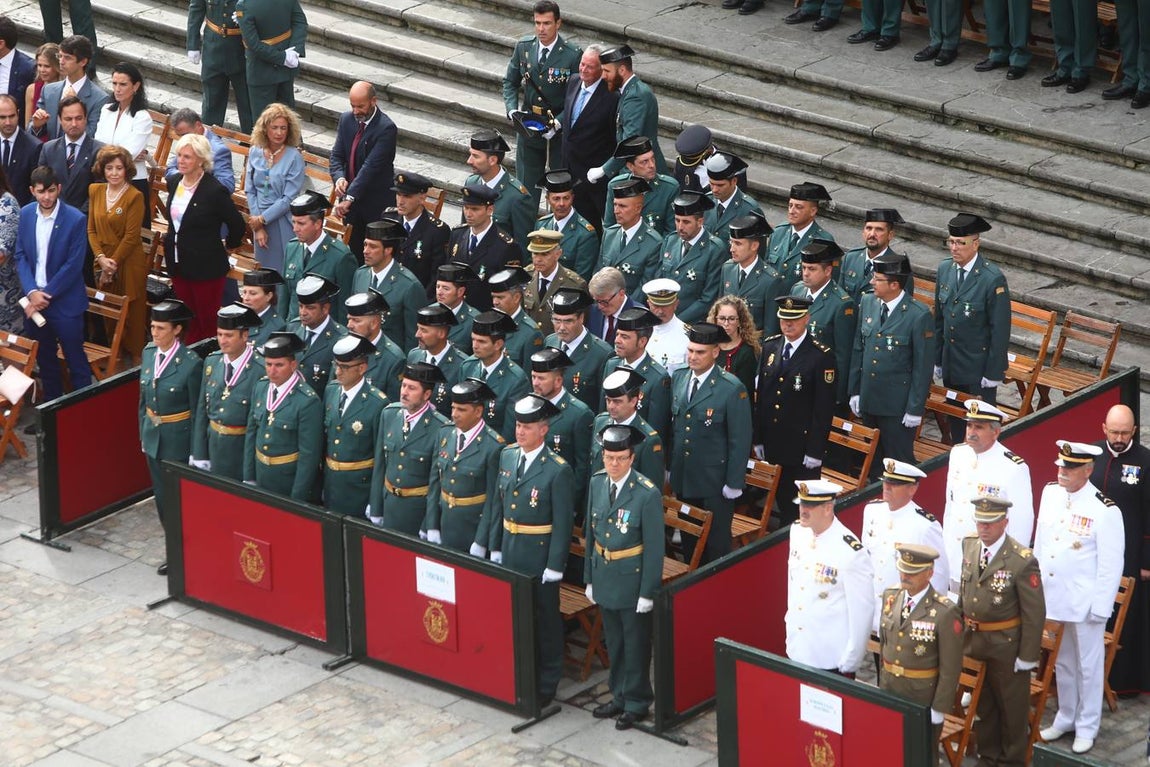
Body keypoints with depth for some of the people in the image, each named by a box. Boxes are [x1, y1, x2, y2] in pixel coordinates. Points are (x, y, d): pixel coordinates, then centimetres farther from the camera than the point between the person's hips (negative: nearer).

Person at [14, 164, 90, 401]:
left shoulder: (75, 219, -14)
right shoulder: (26, 214, 1)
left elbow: (73, 265, -15)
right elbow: (21, 256, 3)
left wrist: (46, 295, -15)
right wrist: (32, 292, -11)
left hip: (64, 302, -5)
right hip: (33, 299, 5)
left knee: (75, 359, 4)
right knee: (43, 358, 16)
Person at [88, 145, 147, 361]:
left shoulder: (134, 196, -11)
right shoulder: (96, 191, 6)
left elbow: (131, 236, -12)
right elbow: (91, 229, 6)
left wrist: (113, 262, -12)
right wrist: (101, 258, -8)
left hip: (129, 263, -5)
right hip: (103, 262, 5)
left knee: (132, 313, 2)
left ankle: (135, 357, 12)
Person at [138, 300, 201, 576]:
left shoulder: (191, 363, -19)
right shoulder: (149, 353, 0)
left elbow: (197, 410, -12)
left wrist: (196, 449, -9)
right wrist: (143, 434, 12)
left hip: (178, 438, -6)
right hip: (153, 436, 6)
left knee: (177, 498, 2)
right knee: (162, 496, 14)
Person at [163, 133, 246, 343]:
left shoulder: (215, 191, -20)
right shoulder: (174, 184, 2)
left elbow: (237, 225, -12)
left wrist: (229, 246, 2)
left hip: (206, 267, -7)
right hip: (178, 263, 7)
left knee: (208, 324, 4)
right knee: (188, 322, 16)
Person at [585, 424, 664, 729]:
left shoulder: (648, 494, -20)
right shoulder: (597, 483, -2)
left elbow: (654, 547, -15)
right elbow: (591, 532, 8)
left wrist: (648, 592, -14)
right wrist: (589, 577, 10)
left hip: (632, 579, -6)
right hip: (604, 577, 6)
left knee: (635, 643, 8)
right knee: (613, 641, 18)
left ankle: (637, 702, 21)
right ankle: (619, 696, 33)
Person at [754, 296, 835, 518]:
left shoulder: (821, 356, -12)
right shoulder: (769, 347, 6)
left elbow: (824, 407, -12)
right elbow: (760, 394, 10)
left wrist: (815, 450, -13)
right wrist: (758, 439, 7)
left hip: (802, 447, -5)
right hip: (773, 444, 5)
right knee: (782, 501, 13)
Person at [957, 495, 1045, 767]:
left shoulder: (1022, 561, -21)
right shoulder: (969, 546, -2)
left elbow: (1035, 613, -16)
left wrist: (1028, 655, -15)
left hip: (1006, 645, -5)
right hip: (973, 641, 6)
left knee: (1011, 704, 12)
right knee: (982, 702, 20)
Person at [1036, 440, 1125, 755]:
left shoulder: (1105, 510, -17)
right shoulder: (1050, 493, 1)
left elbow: (1111, 564, -13)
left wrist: (1100, 607, -13)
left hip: (1084, 602, -6)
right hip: (1051, 597, 6)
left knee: (1087, 665, 7)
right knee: (1061, 663, 19)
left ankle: (1087, 726, 20)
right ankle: (1065, 717, 33)